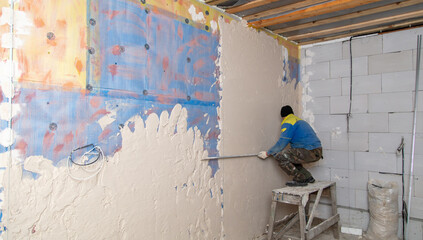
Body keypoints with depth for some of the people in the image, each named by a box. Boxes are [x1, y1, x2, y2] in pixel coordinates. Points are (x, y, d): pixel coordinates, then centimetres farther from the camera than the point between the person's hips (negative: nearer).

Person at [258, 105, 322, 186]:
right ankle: (308, 177, 21)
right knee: (290, 157, 24)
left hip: (309, 152, -9)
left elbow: (282, 143, -10)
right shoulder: (300, 121, 25)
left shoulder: (287, 123, -4)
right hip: (317, 152, 9)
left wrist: (267, 153, -1)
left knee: (280, 156, -10)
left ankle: (300, 179, -6)